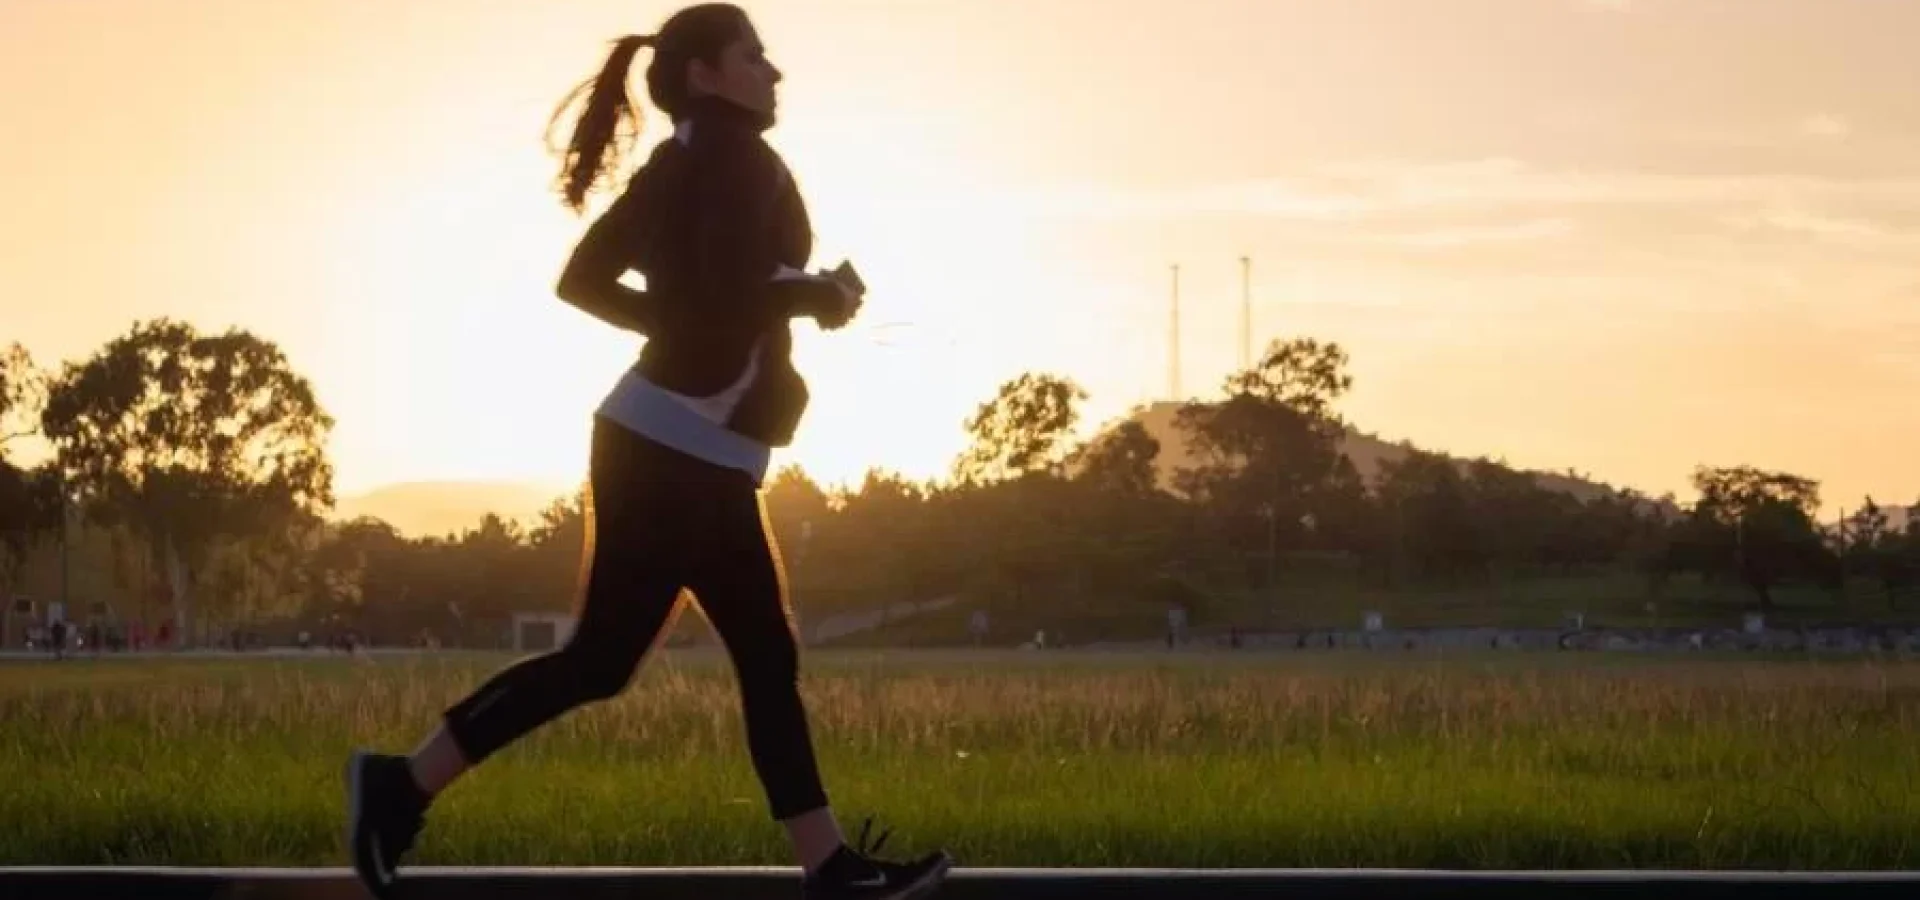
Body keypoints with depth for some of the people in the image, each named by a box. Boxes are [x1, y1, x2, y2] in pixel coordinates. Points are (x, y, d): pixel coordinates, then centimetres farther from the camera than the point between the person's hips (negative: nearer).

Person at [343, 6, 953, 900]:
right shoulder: (738, 159, -11)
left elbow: (582, 280, 16)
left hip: (690, 455, 10)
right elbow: (732, 293, -24)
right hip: (677, 452, -10)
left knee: (767, 658, 7)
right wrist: (818, 296, -6)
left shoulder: (675, 168, 15)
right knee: (601, 658, -6)